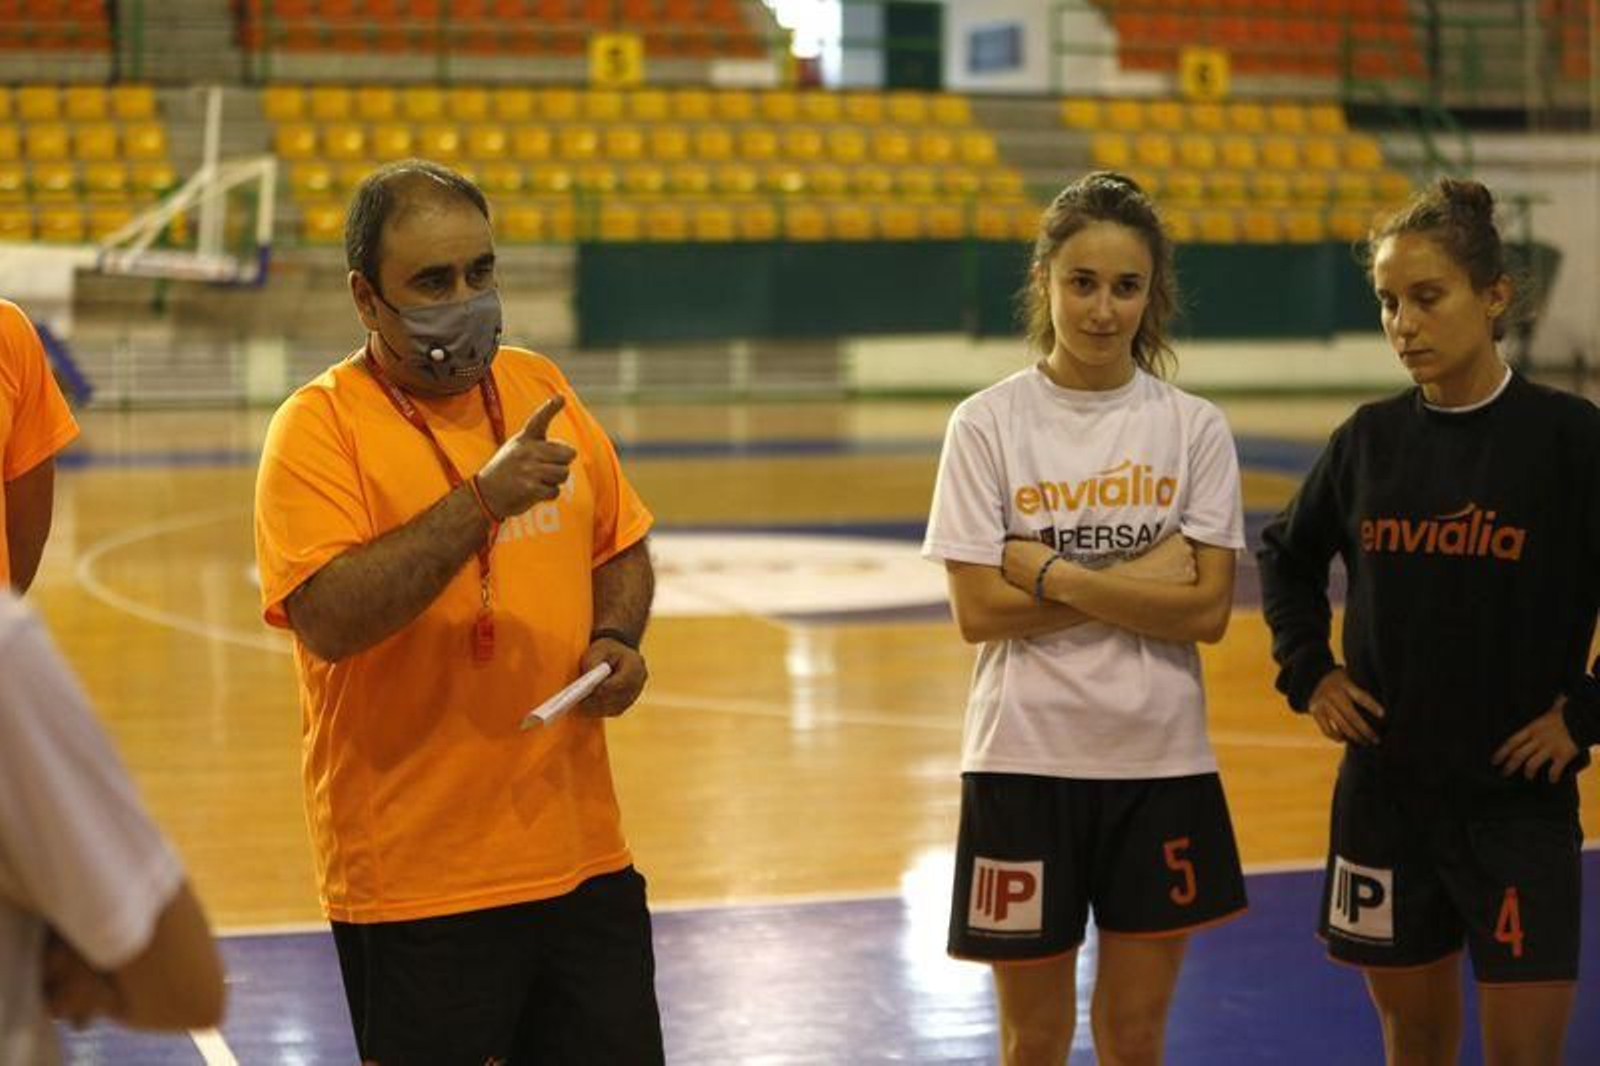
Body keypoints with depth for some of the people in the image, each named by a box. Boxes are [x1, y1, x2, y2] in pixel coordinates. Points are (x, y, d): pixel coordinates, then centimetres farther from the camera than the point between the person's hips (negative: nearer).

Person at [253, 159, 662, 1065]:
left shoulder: (541, 389, 8)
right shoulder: (319, 427, -9)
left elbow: (622, 549, 20)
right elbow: (329, 617, -22)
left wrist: (616, 638, 0)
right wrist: (481, 500, -26)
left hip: (585, 855, 5)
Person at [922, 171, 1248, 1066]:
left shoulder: (1194, 428, 0)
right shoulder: (988, 424, -5)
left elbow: (1208, 610, -8)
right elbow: (979, 611, -11)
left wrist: (1054, 574, -15)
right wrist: (1140, 581, -14)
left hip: (1159, 758, 1)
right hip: (1026, 756, -1)